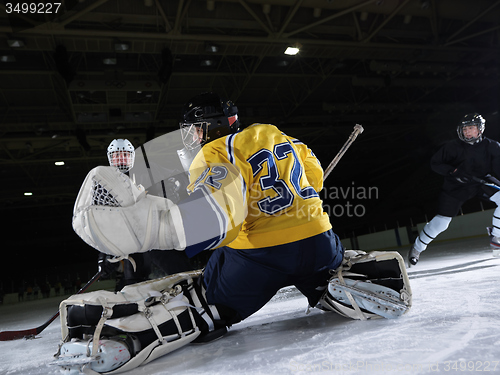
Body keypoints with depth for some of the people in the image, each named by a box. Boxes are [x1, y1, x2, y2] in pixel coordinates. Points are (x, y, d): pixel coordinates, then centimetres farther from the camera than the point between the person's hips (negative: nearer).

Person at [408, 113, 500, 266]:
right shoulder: (453, 147, -12)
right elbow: (435, 163, -8)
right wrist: (452, 171, -23)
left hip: (481, 184, 3)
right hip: (455, 187, -3)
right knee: (441, 221, -10)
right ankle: (417, 248, 9)